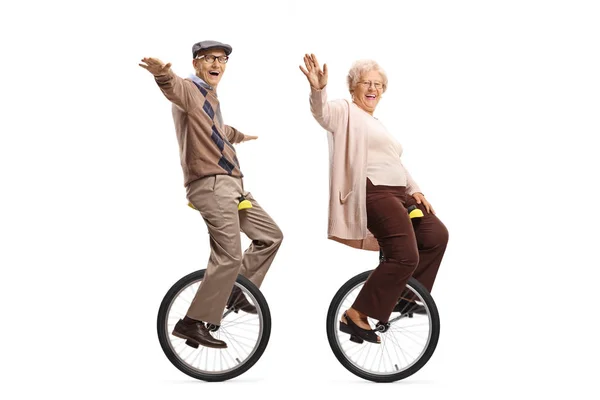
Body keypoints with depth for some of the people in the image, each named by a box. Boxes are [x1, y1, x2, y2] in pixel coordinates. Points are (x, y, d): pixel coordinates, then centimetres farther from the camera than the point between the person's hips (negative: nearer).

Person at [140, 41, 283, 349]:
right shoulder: (189, 90, -7)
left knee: (271, 236, 13)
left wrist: (241, 135, 66)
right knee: (229, 257, -16)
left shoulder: (210, 98, 23)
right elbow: (173, 88, -34)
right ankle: (193, 323, -11)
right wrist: (162, 74, -58)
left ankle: (235, 291, 23)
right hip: (211, 185, -10)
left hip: (232, 184, 10)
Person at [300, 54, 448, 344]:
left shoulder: (377, 124, 27)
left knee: (436, 235, 15)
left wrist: (414, 190, 17)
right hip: (373, 193, -10)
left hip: (398, 194, 10)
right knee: (405, 256, -21)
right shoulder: (346, 112, 0)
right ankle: (356, 316, -18)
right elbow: (322, 113, -23)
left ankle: (404, 294, 25)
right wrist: (318, 89, -44)